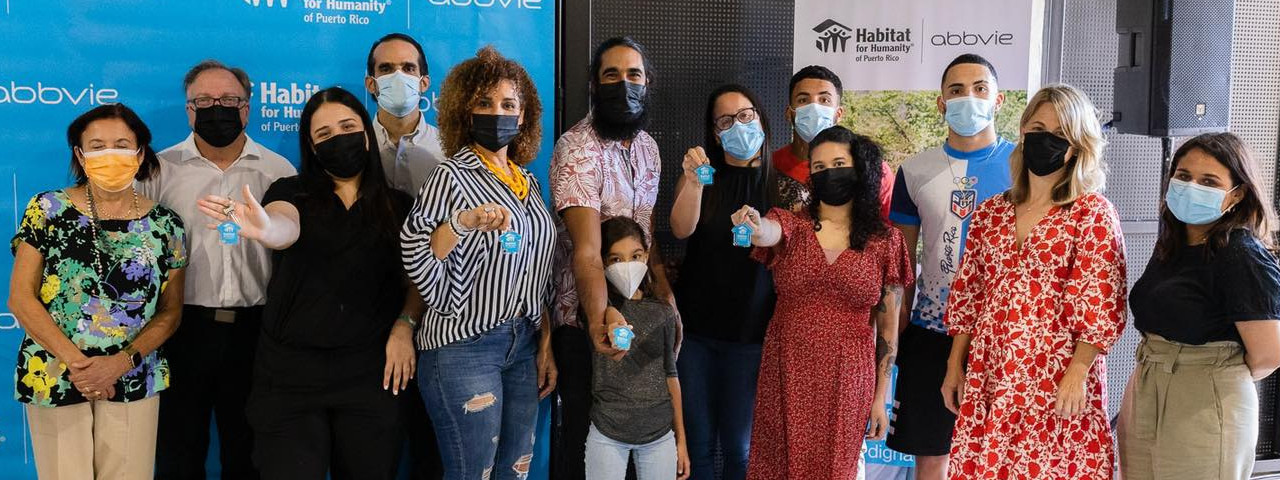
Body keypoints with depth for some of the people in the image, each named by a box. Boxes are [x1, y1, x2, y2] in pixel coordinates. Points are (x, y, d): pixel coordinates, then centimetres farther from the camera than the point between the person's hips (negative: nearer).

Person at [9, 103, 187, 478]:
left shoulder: (165, 225, 1)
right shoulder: (47, 210, -2)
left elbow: (170, 312, 3)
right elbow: (21, 298, -3)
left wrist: (121, 362, -11)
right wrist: (74, 362, -12)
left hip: (133, 382, 1)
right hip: (53, 378, -1)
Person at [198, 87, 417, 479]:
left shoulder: (398, 206, 8)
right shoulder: (292, 191, 2)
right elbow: (285, 227, -21)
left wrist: (404, 326, -8)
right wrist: (262, 228, -44)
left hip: (369, 371, 1)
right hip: (291, 371, -1)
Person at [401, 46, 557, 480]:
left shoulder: (528, 182, 11)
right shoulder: (452, 176, -7)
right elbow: (416, 259, -15)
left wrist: (546, 344, 12)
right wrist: (460, 222, -30)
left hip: (524, 345, 6)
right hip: (464, 348, -6)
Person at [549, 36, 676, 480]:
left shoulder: (647, 146, 6)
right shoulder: (577, 148, -18)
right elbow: (586, 249, -29)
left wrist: (667, 299, 0)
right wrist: (600, 315, -44)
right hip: (586, 320, -6)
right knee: (584, 433, 4)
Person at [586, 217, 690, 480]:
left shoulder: (663, 313, 3)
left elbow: (670, 374, 9)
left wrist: (681, 438, 11)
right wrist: (607, 327, -48)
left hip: (660, 434, 3)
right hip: (607, 434, -2)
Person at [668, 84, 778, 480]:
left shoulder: (779, 184, 1)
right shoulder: (702, 177, 3)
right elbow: (681, 229, -16)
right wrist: (694, 180, -30)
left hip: (751, 333, -1)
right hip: (696, 328, 1)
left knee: (740, 447, 6)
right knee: (697, 442, 9)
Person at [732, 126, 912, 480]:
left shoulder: (885, 241, 2)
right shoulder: (791, 226, 2)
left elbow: (888, 326, 4)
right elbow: (768, 233, -23)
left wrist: (881, 397, 4)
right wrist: (755, 228, -47)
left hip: (847, 381, 0)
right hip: (786, 374, 0)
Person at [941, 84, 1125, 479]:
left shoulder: (1092, 213, -3)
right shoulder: (990, 213, 10)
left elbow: (1101, 305, -9)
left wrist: (1077, 374, -15)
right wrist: (954, 367, 9)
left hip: (1055, 379, -4)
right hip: (988, 378, 4)